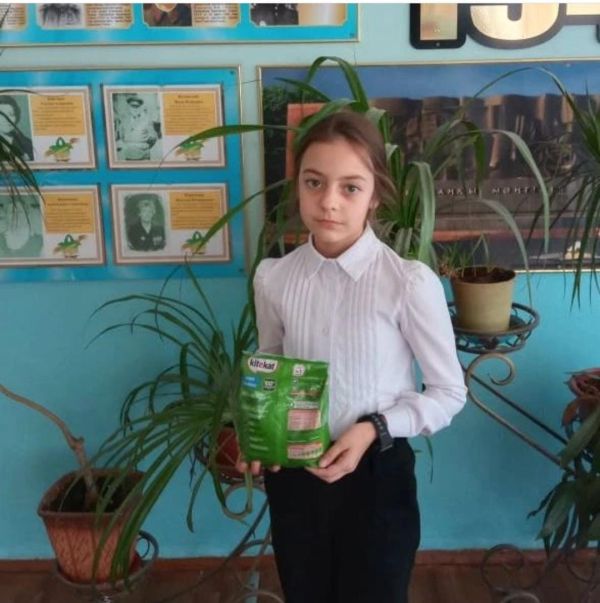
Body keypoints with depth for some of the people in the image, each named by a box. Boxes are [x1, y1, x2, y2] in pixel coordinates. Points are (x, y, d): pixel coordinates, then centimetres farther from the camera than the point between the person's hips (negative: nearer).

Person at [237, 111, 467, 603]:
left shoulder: (410, 283, -19)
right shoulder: (273, 278, -8)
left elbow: (449, 392, -8)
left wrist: (374, 429, -20)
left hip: (376, 475, -3)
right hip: (293, 474, 3)